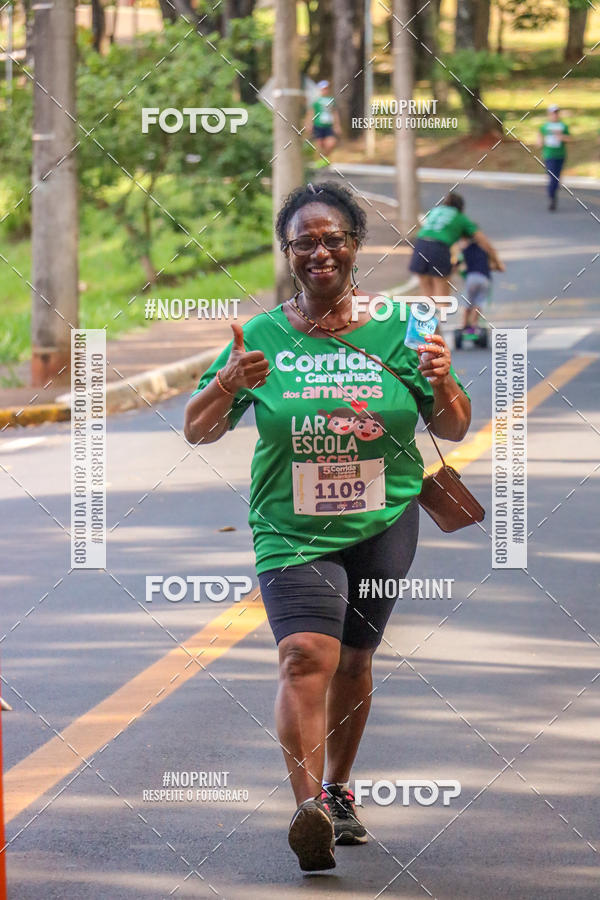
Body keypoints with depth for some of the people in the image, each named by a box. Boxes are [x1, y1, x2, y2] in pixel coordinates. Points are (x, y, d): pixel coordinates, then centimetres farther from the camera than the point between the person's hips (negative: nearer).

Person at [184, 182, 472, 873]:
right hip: (291, 528, -2)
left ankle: (338, 791, 35)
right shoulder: (261, 336, 1)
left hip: (383, 525, 2)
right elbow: (197, 431, 1)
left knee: (353, 660, 13)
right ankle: (309, 806, -33)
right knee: (306, 654, -22)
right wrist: (229, 384, -19)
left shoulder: (395, 331, 3)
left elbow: (454, 430, 8)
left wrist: (442, 383, -14)